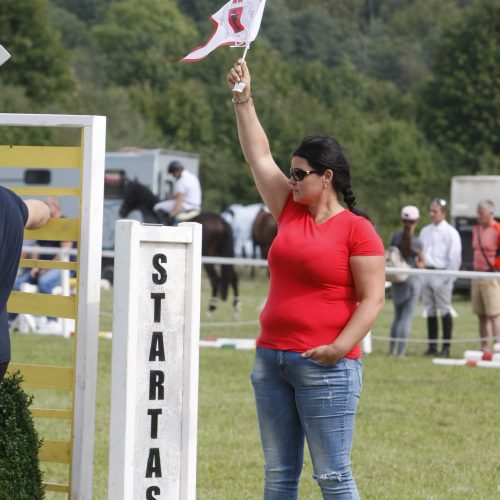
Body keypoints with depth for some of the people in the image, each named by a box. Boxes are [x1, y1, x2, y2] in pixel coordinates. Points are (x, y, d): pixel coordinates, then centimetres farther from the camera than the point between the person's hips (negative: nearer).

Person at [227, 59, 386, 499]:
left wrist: (341, 346, -22)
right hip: (272, 359, 7)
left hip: (326, 368, -7)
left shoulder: (357, 230, -6)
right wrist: (243, 100, 15)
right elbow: (259, 156, 18)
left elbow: (372, 299, -11)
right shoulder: (291, 212, 12)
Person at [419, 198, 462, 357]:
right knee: (430, 311, 7)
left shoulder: (450, 232, -3)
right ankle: (432, 346, 11)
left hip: (441, 274, -6)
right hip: (425, 273, 6)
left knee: (445, 311, -5)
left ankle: (446, 347, -4)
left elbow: (454, 257, -7)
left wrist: (448, 277, -12)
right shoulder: (425, 231, 16)